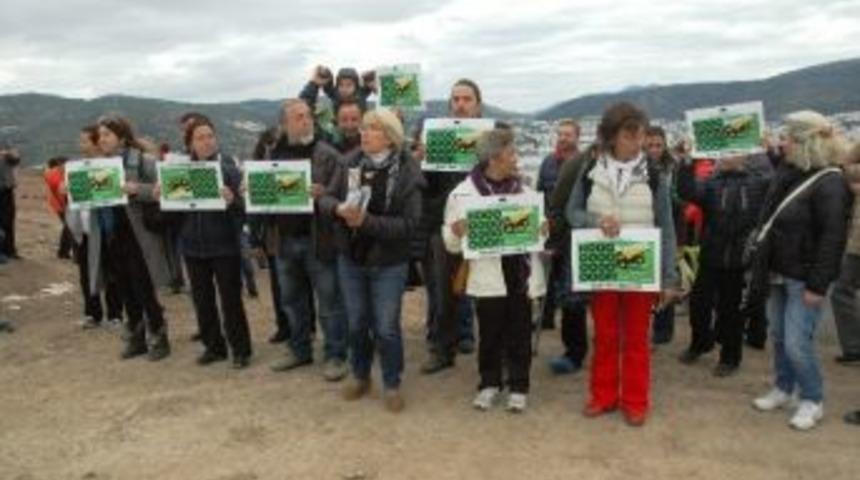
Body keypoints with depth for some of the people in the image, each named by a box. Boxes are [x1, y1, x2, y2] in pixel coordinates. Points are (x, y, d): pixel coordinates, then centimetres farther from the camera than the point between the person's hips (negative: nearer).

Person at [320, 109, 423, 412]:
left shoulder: (407, 173, -14)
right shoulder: (350, 164, -2)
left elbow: (408, 223, -20)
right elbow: (326, 198, 1)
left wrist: (366, 221, -28)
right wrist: (339, 208, -23)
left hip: (389, 265, -4)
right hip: (350, 260, 4)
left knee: (386, 328, 4)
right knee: (356, 324, 16)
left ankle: (392, 385, 25)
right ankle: (360, 376, 37)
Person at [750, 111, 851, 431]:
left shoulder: (829, 183, -16)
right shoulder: (788, 174, 9)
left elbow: (832, 238, -20)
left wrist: (817, 285, -21)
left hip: (803, 278, -8)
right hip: (779, 273, 8)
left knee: (797, 343, -3)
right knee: (778, 337, 15)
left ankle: (812, 401, 16)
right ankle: (783, 389, 31)